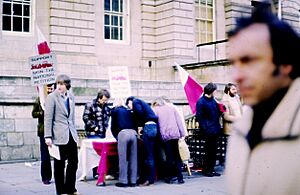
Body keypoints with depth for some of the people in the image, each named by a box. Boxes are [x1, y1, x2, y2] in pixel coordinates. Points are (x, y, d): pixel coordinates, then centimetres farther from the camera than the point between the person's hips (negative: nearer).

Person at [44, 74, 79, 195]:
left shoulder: (71, 97, 11)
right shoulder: (52, 97, -5)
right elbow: (48, 118, -8)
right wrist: (48, 136, -13)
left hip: (71, 134, 5)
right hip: (59, 135, -5)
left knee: (73, 162, 7)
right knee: (59, 164, 4)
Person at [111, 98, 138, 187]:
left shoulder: (115, 111, 18)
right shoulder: (130, 111, 28)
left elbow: (113, 126, 16)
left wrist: (116, 136, 28)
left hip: (122, 133, -4)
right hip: (133, 133, 4)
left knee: (123, 159, -1)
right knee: (133, 158, 6)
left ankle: (123, 181, -1)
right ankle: (133, 181, 8)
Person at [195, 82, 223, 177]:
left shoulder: (213, 100, 13)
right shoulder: (201, 102, -10)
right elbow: (199, 117, -12)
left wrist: (221, 111, 1)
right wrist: (204, 128, -15)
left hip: (215, 129, 7)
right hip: (208, 130, -7)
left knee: (214, 151, 11)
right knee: (209, 151, -2)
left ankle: (211, 169, 19)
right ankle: (206, 170, 9)